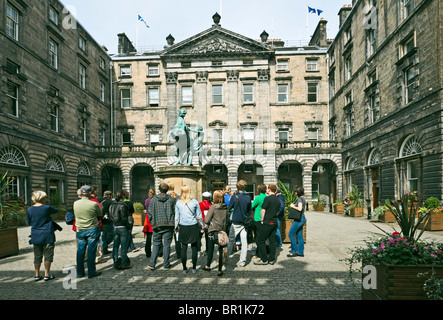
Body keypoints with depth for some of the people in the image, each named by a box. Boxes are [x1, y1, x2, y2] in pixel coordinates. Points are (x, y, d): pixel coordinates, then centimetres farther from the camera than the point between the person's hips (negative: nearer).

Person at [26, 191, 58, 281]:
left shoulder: (29, 210, -2)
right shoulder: (47, 208, -13)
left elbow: (29, 222, 9)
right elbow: (56, 210, 5)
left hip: (35, 236, 4)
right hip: (47, 236, -4)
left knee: (37, 256, 14)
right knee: (48, 255, 6)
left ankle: (37, 275, 20)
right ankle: (47, 275, 10)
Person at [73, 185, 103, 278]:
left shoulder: (75, 204, -3)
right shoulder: (94, 204, -15)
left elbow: (76, 214, 12)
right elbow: (100, 215, -2)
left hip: (80, 230, 4)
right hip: (92, 229, -4)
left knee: (80, 251, 13)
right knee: (91, 251, 4)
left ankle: (80, 273, 21)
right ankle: (91, 272, 11)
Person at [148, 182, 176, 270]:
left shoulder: (153, 199, -1)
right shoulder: (171, 199, -2)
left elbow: (150, 213, -1)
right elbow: (175, 212, -1)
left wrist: (152, 223, 10)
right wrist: (173, 222, 11)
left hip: (157, 225, 1)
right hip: (169, 225, -1)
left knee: (156, 244, 12)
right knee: (167, 244, 6)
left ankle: (152, 264, 9)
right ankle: (166, 264, 12)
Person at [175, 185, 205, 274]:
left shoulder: (178, 203, -2)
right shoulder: (194, 202, -5)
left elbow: (177, 217, 4)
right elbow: (199, 216, 1)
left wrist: (176, 227, 15)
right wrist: (202, 226, 11)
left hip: (183, 227, 1)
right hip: (193, 227, -1)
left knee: (184, 248, 9)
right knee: (194, 247, 8)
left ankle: (184, 269, 14)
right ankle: (194, 268, 15)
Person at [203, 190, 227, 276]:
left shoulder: (213, 207, -14)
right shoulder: (225, 207, -2)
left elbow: (206, 220, -11)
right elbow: (227, 218, 7)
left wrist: (207, 224, 9)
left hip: (213, 231, -3)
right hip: (222, 230, 3)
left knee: (210, 249, 15)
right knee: (221, 250, 7)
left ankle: (208, 266, 31)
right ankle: (220, 270, 11)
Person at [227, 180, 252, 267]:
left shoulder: (234, 197, -11)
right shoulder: (248, 197, -2)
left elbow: (229, 208, 0)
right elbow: (249, 210, 9)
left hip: (235, 222, -2)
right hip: (245, 222, 2)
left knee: (230, 240, 10)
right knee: (244, 242, 5)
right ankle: (242, 261, 8)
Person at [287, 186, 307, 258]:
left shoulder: (300, 199, -16)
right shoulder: (303, 198, 13)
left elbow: (300, 208, -29)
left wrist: (293, 206, -14)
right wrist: (294, 205, 9)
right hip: (302, 218, 10)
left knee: (291, 234, -4)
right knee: (299, 235, 12)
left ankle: (294, 251, 1)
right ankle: (301, 252, 17)